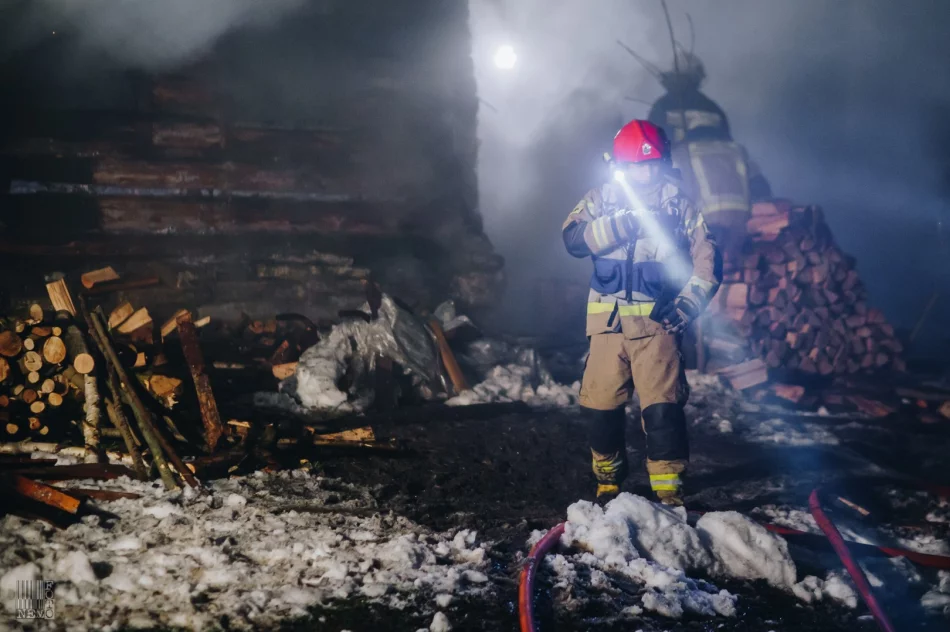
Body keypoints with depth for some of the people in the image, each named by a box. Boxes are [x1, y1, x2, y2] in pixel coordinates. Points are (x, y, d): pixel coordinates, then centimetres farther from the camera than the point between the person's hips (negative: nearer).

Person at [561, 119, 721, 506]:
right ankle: (608, 481, 26)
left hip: (657, 321, -1)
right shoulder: (601, 200, 7)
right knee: (603, 404, 7)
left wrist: (687, 303, -9)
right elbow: (574, 239, -10)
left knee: (662, 407, -10)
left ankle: (668, 489, -2)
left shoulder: (679, 205, 5)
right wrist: (624, 223, -21)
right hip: (608, 319, 2)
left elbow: (708, 260, 4)